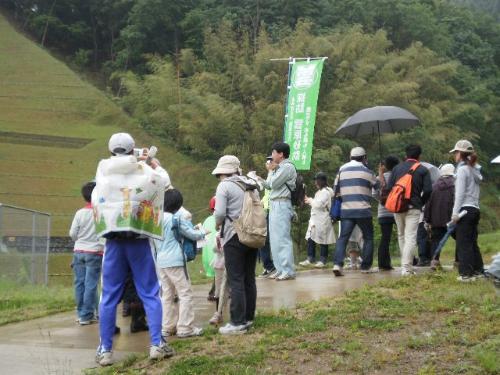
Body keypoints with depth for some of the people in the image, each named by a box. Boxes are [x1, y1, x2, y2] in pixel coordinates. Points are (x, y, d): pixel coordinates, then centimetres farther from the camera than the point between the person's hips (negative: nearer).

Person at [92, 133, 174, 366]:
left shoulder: (103, 171, 3)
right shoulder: (144, 171, -3)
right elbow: (164, 180, 17)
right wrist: (154, 164, 35)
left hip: (113, 241, 2)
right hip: (138, 240, -1)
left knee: (109, 296, 6)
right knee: (149, 293, 5)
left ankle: (105, 350, 9)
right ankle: (157, 344, 3)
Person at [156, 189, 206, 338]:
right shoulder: (176, 218, -9)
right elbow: (192, 234, -2)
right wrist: (202, 232, 20)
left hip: (161, 261, 7)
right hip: (175, 261, -7)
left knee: (167, 294, 12)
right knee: (185, 293, -1)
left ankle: (167, 327, 14)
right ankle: (185, 327, -3)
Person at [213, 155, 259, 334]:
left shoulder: (224, 186, -8)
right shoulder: (250, 184, 11)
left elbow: (219, 213, -14)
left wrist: (218, 223, 6)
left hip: (234, 236, -6)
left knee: (236, 281, -4)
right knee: (249, 278, 12)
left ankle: (238, 322, -4)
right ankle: (248, 318, 18)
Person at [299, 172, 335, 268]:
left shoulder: (326, 192, -12)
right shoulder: (320, 191, 20)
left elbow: (319, 204, -20)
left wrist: (311, 201, -6)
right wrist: (310, 201, 12)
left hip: (322, 220, -10)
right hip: (315, 220, 10)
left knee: (322, 241, -2)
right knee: (310, 239, 5)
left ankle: (323, 260, 4)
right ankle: (310, 259, 8)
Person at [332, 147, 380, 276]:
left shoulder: (342, 170, 11)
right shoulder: (366, 171, 0)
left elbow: (336, 189, 16)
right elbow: (378, 186, 13)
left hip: (345, 210, 3)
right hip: (363, 210, -3)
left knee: (343, 237, 0)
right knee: (368, 237, 11)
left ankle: (337, 263, -18)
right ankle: (365, 266, 11)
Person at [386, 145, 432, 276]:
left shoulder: (397, 168, 9)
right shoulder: (423, 170, 0)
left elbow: (389, 188, 4)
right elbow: (428, 190, -7)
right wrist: (421, 202, 9)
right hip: (413, 208, -4)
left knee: (401, 236, 17)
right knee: (410, 238, -6)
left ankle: (406, 265, 22)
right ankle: (406, 268, -15)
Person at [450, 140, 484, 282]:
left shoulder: (462, 169, -9)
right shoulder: (474, 169, 16)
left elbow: (460, 193, -14)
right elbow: (473, 192, 13)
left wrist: (455, 212, -13)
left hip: (465, 209, -8)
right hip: (475, 209, 8)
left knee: (463, 243, -6)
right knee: (472, 242, 14)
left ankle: (466, 273, -7)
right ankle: (478, 270, 18)